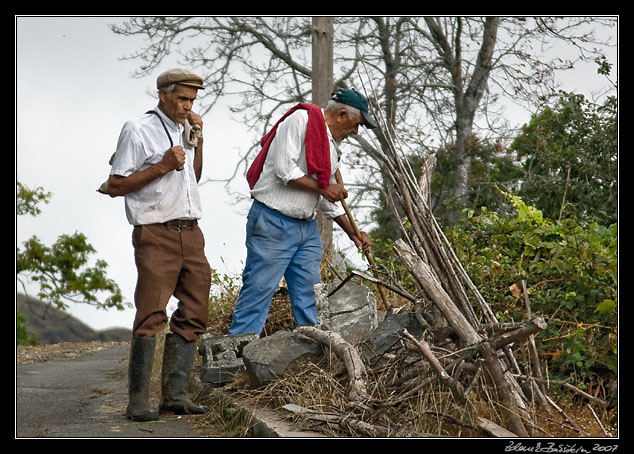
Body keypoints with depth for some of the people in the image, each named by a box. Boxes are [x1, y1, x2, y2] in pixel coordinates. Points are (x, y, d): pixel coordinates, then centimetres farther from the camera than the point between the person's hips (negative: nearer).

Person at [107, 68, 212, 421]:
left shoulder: (185, 130, 18)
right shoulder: (138, 130, -3)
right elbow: (115, 186, -7)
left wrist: (198, 140, 15)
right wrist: (162, 167, -13)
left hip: (190, 232, 7)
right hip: (156, 233, -7)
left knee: (194, 313, 2)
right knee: (151, 315, -11)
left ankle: (175, 395, 6)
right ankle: (138, 401, -7)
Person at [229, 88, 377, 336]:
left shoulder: (331, 144, 18)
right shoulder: (301, 119, -8)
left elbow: (329, 198, 24)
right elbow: (284, 169, -18)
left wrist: (353, 233, 18)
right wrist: (323, 188, -11)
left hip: (307, 228, 9)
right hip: (273, 223, -9)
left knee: (309, 297, 8)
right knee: (258, 291, -8)